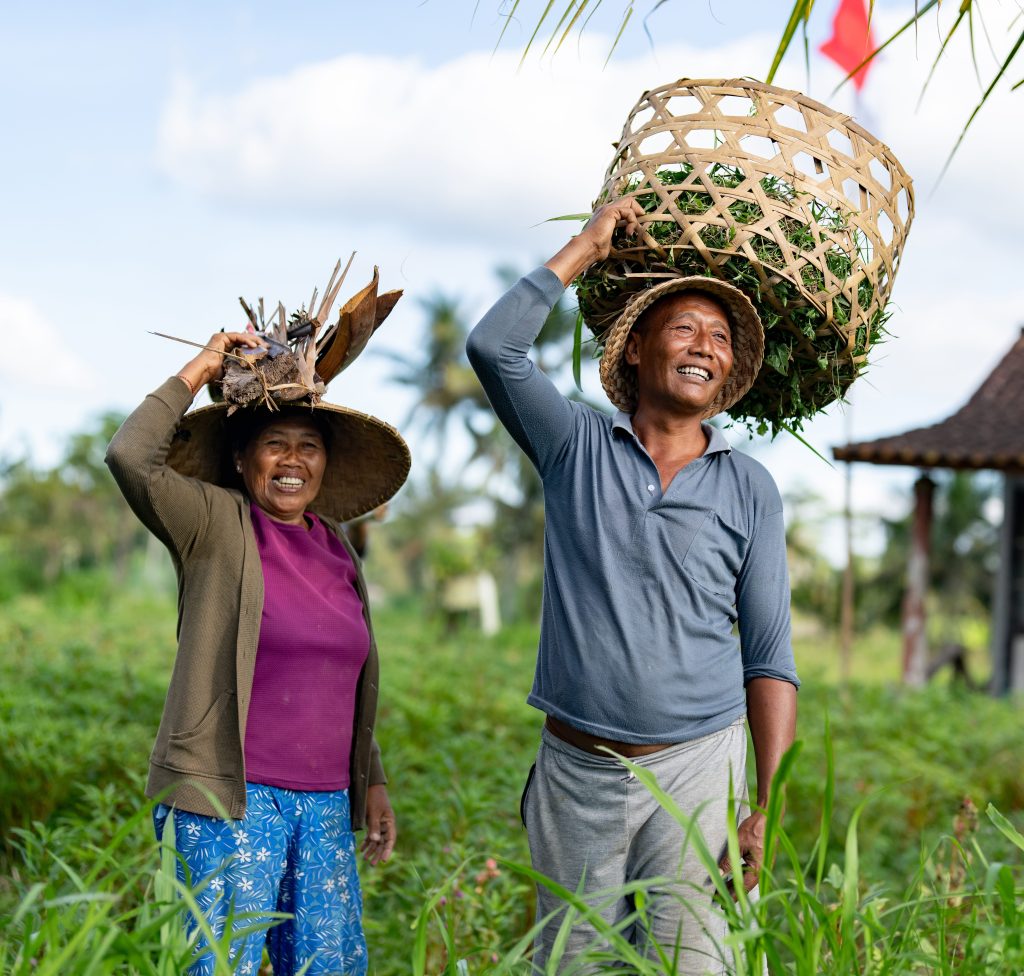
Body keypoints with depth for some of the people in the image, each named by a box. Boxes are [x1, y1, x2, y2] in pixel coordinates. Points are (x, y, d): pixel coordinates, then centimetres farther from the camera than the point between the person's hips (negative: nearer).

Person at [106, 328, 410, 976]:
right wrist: (197, 373, -9)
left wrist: (373, 784, 18)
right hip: (229, 801, -6)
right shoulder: (216, 526, -2)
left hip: (327, 805, 6)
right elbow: (132, 458, -19)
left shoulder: (337, 551, 15)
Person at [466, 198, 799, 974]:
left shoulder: (750, 489, 6)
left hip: (696, 767, 0)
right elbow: (494, 346, -10)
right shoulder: (578, 447, 6)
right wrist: (586, 249, -2)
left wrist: (767, 804, -3)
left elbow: (770, 657, 5)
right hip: (577, 766, 1)